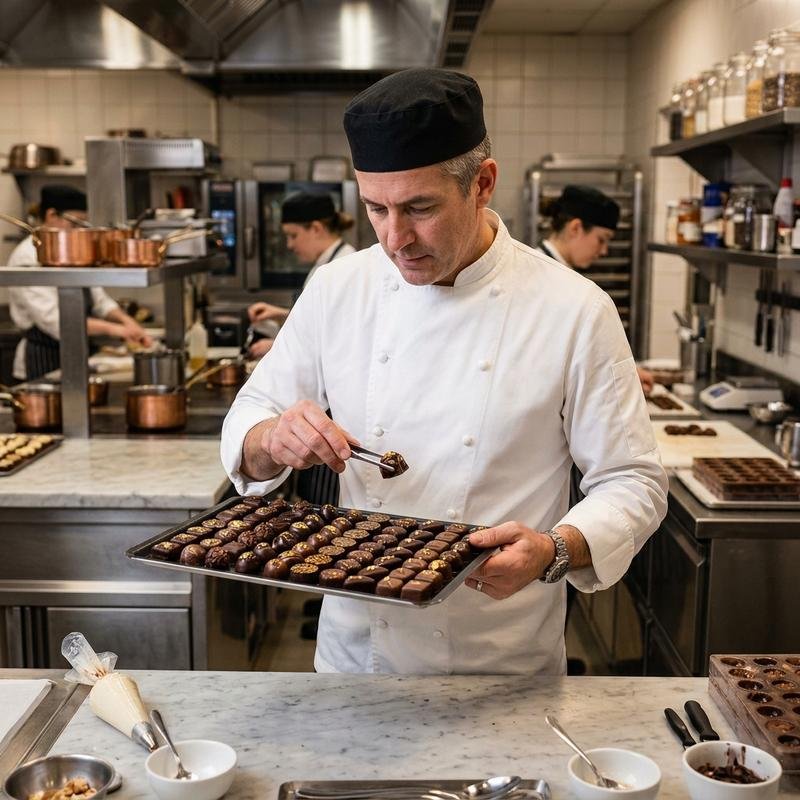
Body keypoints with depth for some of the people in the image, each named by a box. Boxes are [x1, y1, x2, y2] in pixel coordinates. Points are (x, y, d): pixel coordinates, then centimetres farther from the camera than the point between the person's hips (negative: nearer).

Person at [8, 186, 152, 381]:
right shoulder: (28, 258, -14)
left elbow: (98, 300, 12)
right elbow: (51, 318, -24)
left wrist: (125, 320, -9)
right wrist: (111, 328, -27)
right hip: (43, 362, -7)